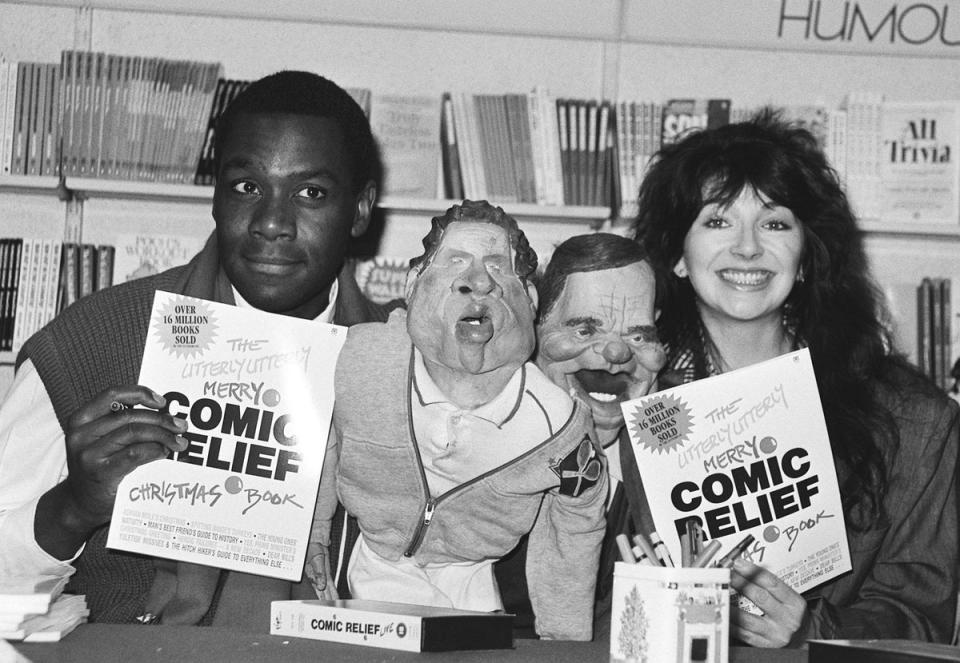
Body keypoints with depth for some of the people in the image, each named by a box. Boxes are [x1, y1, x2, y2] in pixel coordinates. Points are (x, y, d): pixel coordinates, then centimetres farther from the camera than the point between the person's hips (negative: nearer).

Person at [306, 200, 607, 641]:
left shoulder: (561, 427, -25)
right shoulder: (355, 358, -25)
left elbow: (573, 536, -4)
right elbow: (319, 443, -1)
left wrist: (561, 648, 3)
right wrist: (311, 536, 12)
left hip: (474, 586, 1)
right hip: (376, 575, -1)